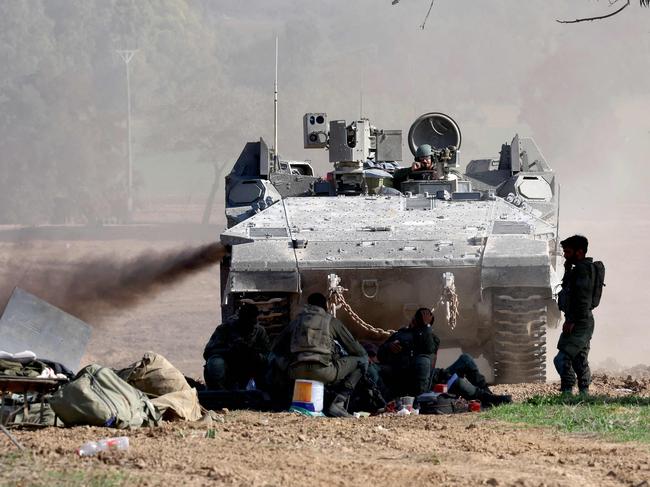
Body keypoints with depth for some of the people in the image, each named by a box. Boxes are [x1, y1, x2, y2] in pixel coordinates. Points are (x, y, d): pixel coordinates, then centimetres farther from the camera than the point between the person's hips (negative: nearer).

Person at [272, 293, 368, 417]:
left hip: (296, 373, 4)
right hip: (322, 372, -4)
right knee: (361, 361, 14)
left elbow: (277, 349, 27)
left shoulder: (296, 321, 23)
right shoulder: (331, 321, 14)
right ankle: (338, 403, -1)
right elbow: (357, 350, 16)